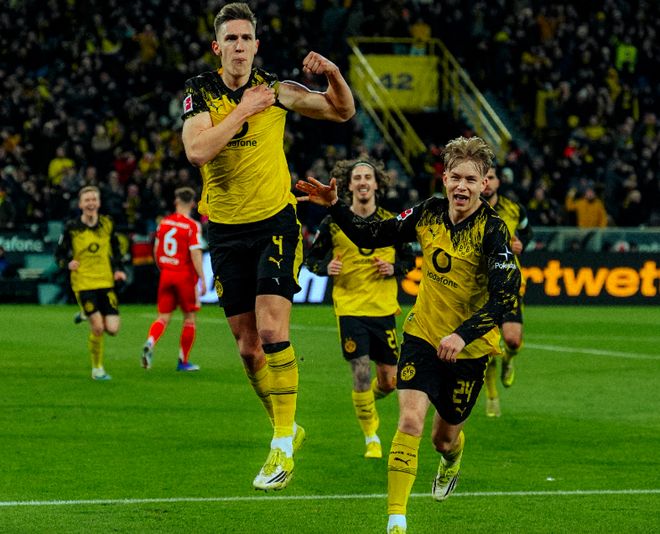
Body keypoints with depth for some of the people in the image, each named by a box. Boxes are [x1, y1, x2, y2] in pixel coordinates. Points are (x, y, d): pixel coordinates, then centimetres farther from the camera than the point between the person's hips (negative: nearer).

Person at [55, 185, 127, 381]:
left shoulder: (107, 224, 4)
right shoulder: (72, 228, -4)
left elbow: (116, 250, 17)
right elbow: (59, 253, 4)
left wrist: (119, 269, 2)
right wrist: (67, 263, -17)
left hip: (106, 282, 3)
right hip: (83, 283, -3)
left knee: (112, 329, -5)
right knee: (97, 327, -14)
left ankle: (86, 314, 28)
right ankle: (97, 369, 6)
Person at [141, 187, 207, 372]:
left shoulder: (164, 222, 5)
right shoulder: (192, 226, -11)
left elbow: (156, 250, 12)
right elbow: (195, 254, -18)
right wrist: (202, 279, -15)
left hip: (166, 274, 4)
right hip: (185, 275, -4)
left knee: (164, 317, 8)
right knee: (189, 317, 10)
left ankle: (150, 343, -21)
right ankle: (183, 361, 13)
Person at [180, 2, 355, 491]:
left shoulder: (275, 90, -1)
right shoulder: (200, 93, -4)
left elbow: (343, 111, 10)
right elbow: (197, 151, -21)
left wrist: (333, 75, -9)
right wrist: (243, 110, -20)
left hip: (276, 223, -2)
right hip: (227, 231, 2)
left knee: (271, 329, -16)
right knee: (247, 341, 6)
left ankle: (283, 448, -12)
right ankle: (286, 428, 27)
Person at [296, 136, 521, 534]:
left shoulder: (492, 229, -20)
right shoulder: (429, 213, -6)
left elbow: (506, 295, -27)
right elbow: (372, 236, 7)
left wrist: (463, 334, -37)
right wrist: (335, 206, -6)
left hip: (468, 348, -2)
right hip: (422, 334, 2)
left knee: (445, 437, 13)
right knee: (410, 420, -16)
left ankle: (452, 459, 53)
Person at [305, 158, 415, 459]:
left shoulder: (390, 221, 3)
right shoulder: (333, 223, 0)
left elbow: (409, 258, 13)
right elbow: (312, 258, 9)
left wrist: (394, 268, -8)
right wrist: (326, 267, -13)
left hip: (384, 309, 2)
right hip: (349, 307, -2)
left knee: (389, 380, 2)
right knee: (361, 372, -11)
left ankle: (367, 402, 37)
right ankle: (371, 437, 5)